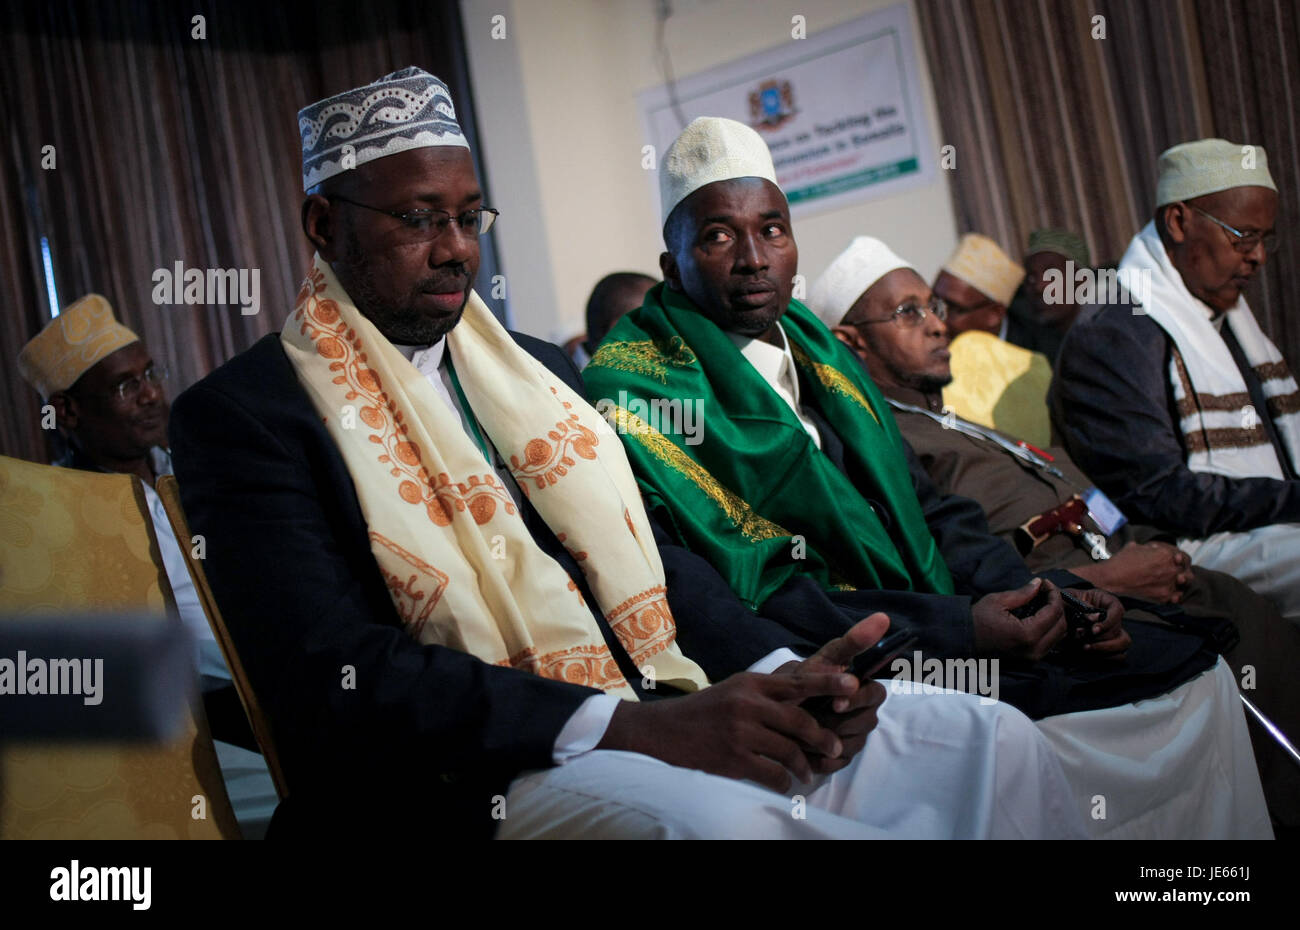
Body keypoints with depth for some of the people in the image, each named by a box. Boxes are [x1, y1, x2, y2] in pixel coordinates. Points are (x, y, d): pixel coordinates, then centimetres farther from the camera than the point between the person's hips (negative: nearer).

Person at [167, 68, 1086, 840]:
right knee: (722, 820, -37)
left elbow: (651, 555, 16)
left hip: (656, 713, 7)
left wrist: (779, 668, -6)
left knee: (991, 742, -7)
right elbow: (337, 678, -14)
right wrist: (634, 727, -23)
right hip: (468, 782, -6)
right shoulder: (243, 414, -2)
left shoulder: (540, 367, 20)